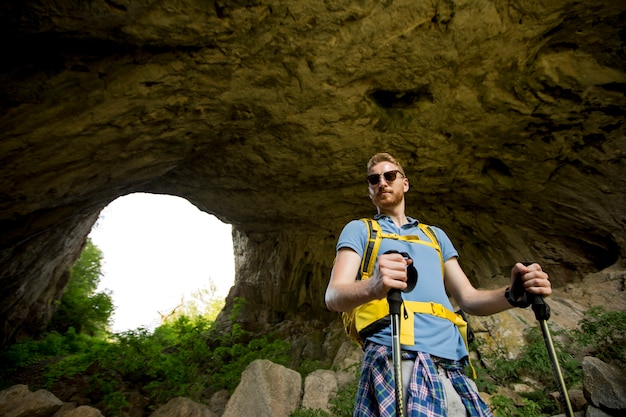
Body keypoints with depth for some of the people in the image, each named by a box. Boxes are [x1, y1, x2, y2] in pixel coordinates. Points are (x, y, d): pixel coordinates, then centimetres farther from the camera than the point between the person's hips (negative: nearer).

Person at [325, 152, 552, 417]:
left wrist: (513, 293, -4)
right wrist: (372, 287, -29)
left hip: (451, 366, 4)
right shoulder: (358, 229, 9)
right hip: (397, 360, -4)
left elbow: (468, 299, 18)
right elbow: (333, 296, -6)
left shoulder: (436, 235, 23)